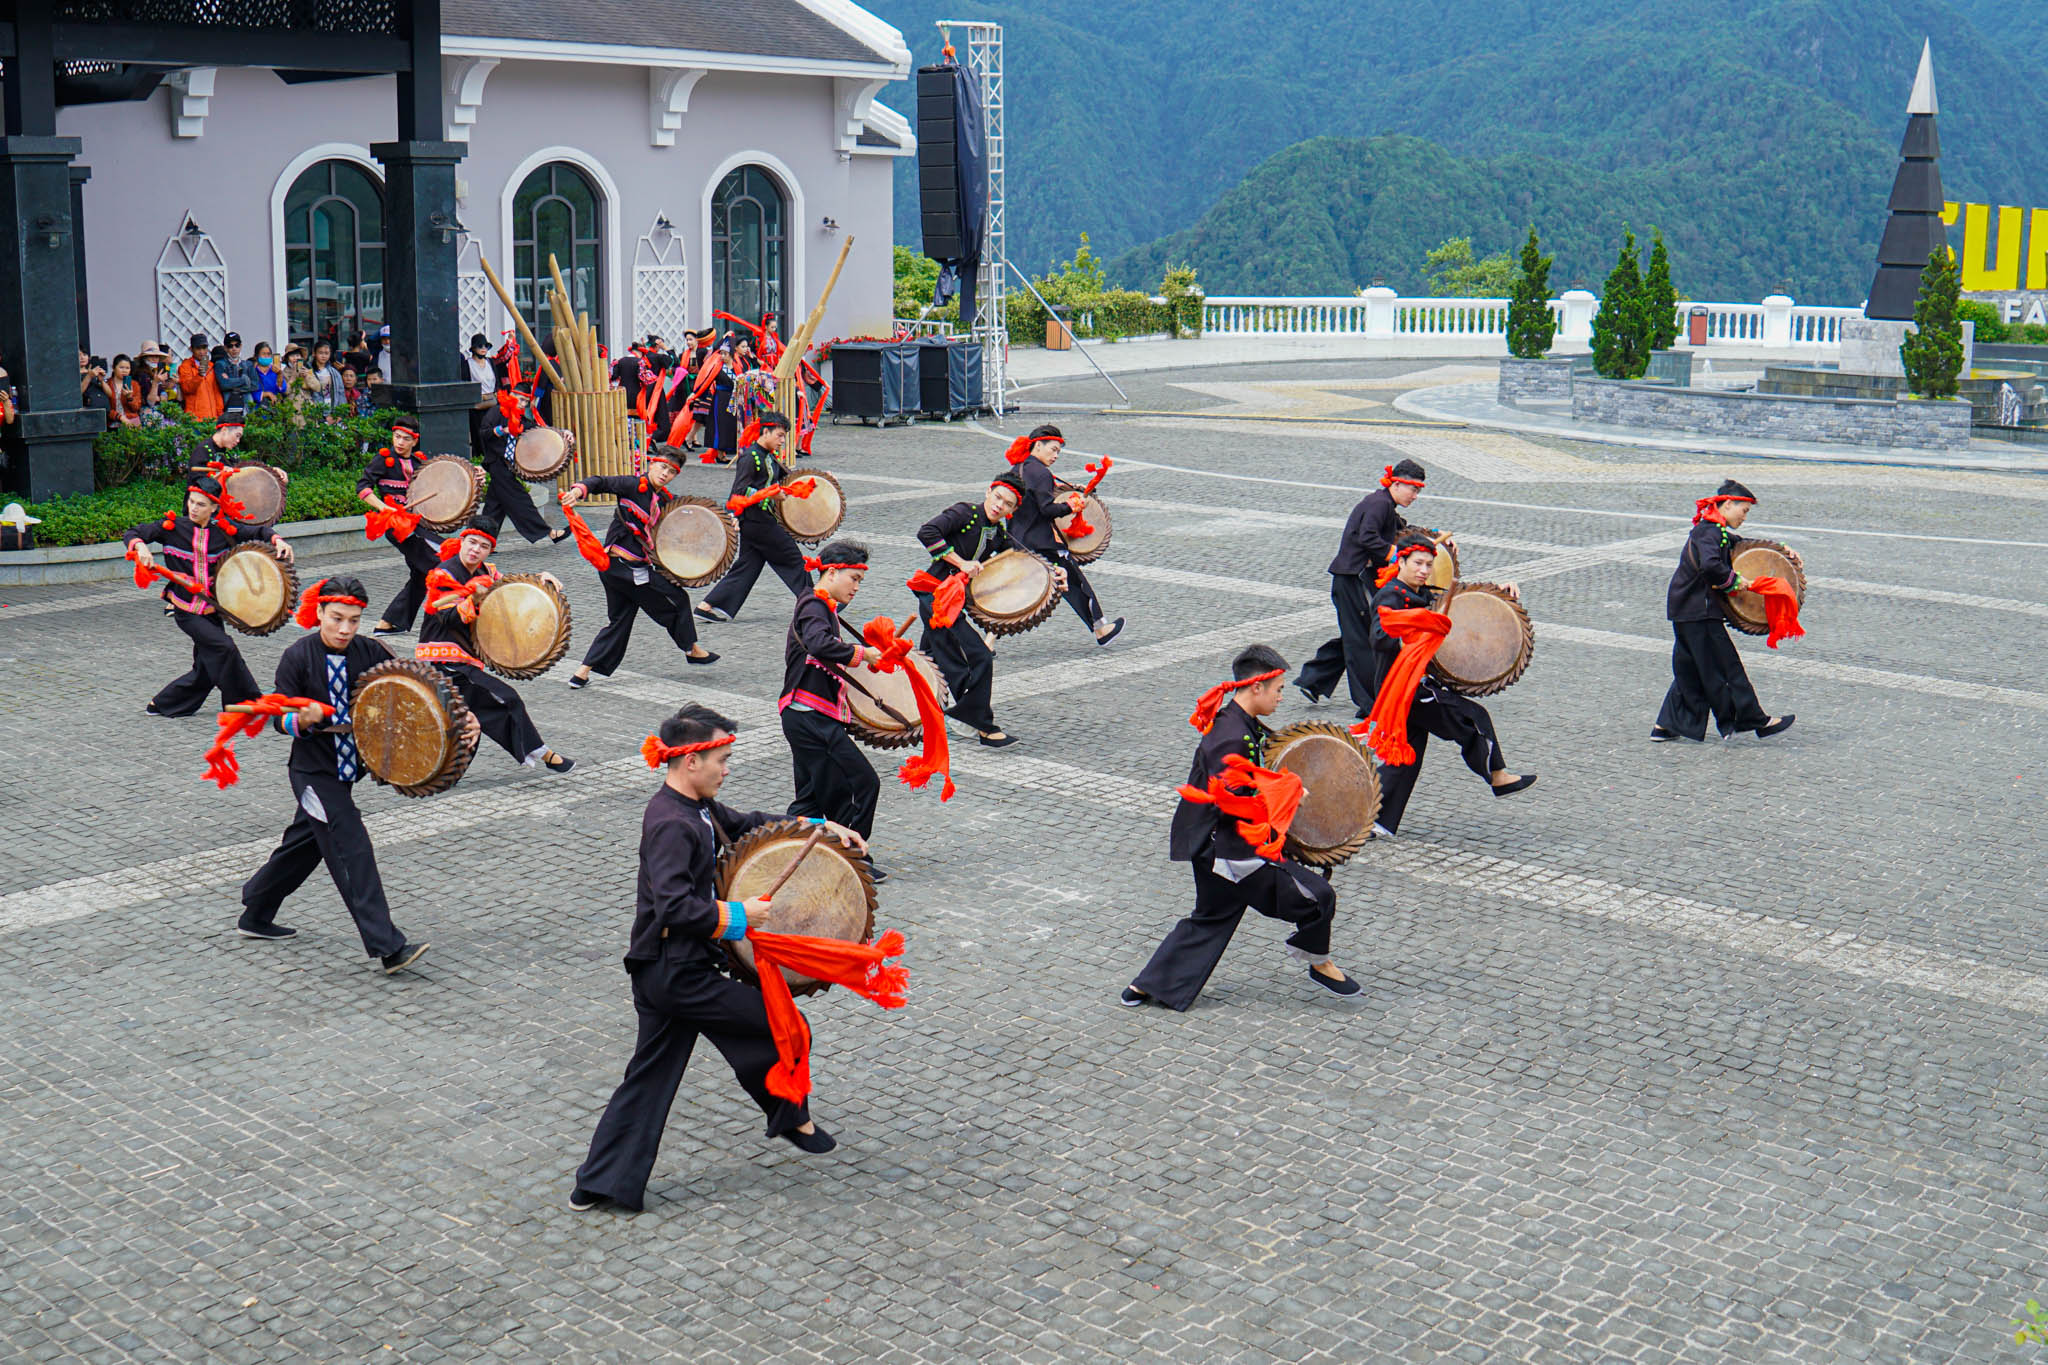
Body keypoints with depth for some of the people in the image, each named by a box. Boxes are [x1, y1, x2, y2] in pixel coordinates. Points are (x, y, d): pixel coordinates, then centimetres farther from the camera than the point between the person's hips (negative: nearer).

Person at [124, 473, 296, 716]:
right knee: (224, 648, -19)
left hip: (211, 610, 4)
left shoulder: (223, 531, 0)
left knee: (207, 669, 9)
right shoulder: (172, 527, -5)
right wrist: (140, 546, -23)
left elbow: (257, 532, 7)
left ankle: (161, 705, 27)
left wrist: (277, 540, -13)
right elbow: (132, 534, -1)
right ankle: (247, 704, -5)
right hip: (185, 610, -4)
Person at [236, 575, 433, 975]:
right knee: (351, 849, -12)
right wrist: (303, 720, -30)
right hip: (313, 770, -6)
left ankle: (255, 916, 40)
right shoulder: (299, 656, -12)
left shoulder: (368, 653, -2)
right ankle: (388, 948, -15)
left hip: (347, 767, 6)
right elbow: (281, 719, -8)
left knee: (305, 843, 19)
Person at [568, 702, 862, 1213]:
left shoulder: (696, 808, 10)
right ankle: (790, 1117, 24)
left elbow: (747, 824, 25)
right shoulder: (670, 824, -21)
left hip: (667, 972, 10)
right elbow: (675, 908, -30)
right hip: (678, 973, -10)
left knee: (650, 1076, 14)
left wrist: (819, 826, 17)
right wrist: (738, 916, -21)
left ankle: (599, 1184, 17)